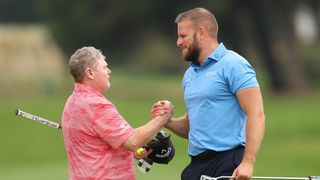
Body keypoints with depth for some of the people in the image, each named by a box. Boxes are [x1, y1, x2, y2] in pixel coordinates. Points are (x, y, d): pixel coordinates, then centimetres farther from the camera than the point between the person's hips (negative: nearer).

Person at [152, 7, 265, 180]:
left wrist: (248, 162, -23)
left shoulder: (232, 65, -6)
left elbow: (256, 114, -14)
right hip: (196, 165, 8)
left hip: (228, 166, -7)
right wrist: (168, 122, 6)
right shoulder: (190, 74, 18)